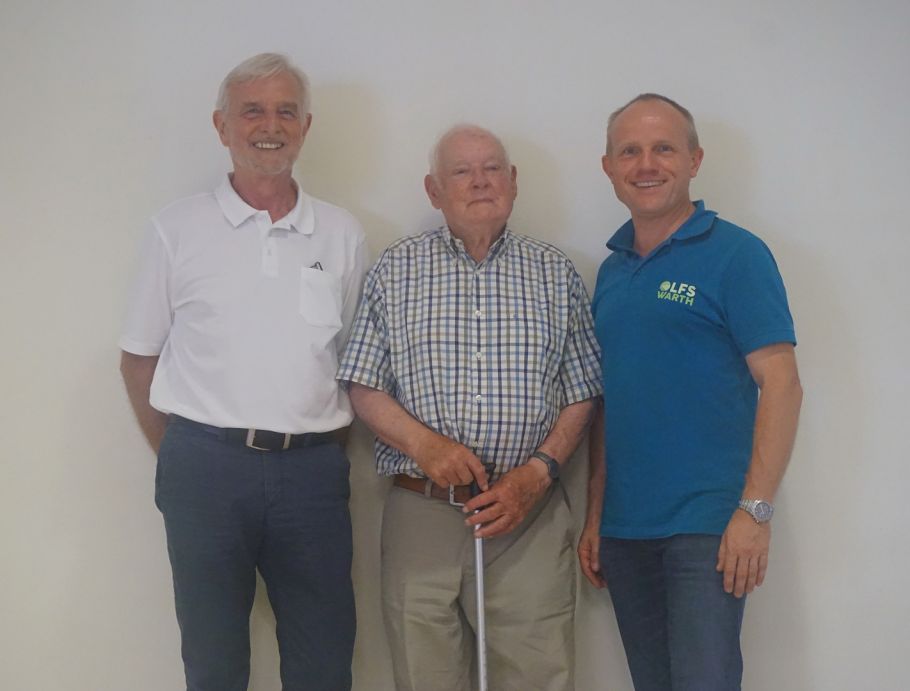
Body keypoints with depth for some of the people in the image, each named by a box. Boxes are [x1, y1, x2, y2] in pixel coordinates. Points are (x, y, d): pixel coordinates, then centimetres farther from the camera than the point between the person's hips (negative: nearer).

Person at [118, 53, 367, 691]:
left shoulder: (342, 234, 8)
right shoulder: (178, 229, 2)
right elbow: (140, 359, 7)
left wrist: (327, 446, 6)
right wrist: (180, 458, 4)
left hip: (312, 471, 2)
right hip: (205, 468, -1)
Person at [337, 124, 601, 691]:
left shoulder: (556, 274, 10)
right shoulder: (395, 271, 8)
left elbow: (582, 394, 8)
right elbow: (364, 389, 5)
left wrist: (539, 471, -7)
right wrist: (423, 442, -12)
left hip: (529, 517, 0)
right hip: (421, 515, 0)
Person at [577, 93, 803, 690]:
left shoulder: (735, 254, -6)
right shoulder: (611, 270, 13)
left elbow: (781, 384, -11)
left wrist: (755, 510, -18)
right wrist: (595, 515, 13)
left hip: (706, 527, -6)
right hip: (624, 528, 6)